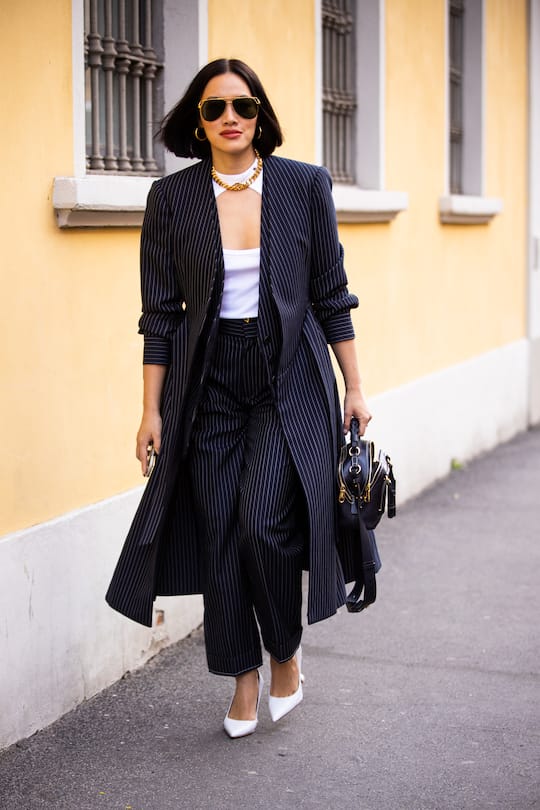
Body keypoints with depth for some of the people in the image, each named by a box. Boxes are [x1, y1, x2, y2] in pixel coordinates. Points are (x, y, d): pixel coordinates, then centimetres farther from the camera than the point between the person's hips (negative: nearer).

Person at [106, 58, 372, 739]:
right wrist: (153, 410, 0)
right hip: (210, 387, 2)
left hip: (290, 381, -1)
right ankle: (245, 677, 22)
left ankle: (286, 651, 12)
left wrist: (354, 388, 5)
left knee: (263, 523, -16)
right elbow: (160, 312, 3)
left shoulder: (305, 185, 1)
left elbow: (331, 296, 5)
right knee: (219, 536, 3)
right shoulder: (172, 197, 1)